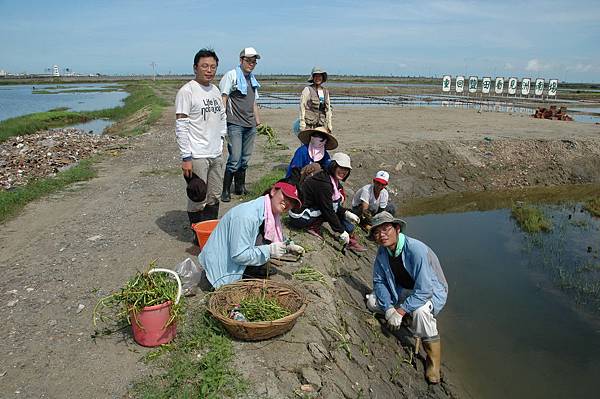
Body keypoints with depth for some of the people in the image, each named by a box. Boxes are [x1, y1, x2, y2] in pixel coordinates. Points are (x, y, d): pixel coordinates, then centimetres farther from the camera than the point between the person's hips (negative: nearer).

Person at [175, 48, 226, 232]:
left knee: (214, 198, 15)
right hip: (197, 156, -7)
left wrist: (221, 137, 15)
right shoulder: (187, 91, -10)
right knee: (198, 201, 0)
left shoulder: (215, 90, 12)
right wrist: (186, 157, -17)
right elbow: (181, 126, -14)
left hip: (216, 154, 7)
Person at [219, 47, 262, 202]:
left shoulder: (252, 79, 18)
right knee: (235, 159, -11)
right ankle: (225, 191, 0)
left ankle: (240, 187, 25)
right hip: (235, 124, -7)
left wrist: (258, 121, 23)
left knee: (245, 159, 12)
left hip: (250, 125, 7)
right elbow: (223, 98, -8)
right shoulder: (231, 75, -3)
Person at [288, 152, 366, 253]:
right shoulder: (324, 183, -23)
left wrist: (347, 213, -5)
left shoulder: (334, 181, 6)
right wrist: (342, 231, -16)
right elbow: (328, 210, -22)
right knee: (335, 204, -16)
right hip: (299, 217, -9)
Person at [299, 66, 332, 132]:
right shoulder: (307, 90, -3)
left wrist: (329, 125, 14)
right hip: (309, 124, -5)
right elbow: (302, 107, -6)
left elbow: (328, 109, 18)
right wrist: (302, 123, -11)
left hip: (321, 124, 5)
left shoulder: (326, 92, 14)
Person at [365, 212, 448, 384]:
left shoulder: (416, 250, -33)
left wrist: (399, 311, -29)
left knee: (420, 312, -37)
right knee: (372, 301, -8)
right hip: (403, 290, 7)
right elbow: (379, 281, -4)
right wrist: (389, 308, -19)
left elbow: (423, 291, -33)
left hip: (431, 292, -7)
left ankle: (433, 358, -13)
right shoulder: (382, 252, -11)